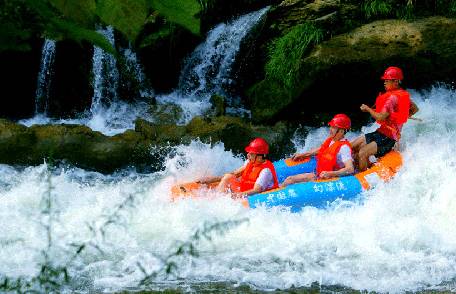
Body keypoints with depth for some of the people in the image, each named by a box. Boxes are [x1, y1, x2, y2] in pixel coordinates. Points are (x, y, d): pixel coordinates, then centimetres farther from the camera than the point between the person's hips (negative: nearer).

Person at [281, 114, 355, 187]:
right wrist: (303, 155, 31)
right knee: (290, 179, 4)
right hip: (318, 175, 9)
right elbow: (319, 150, 28)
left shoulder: (344, 147, -21)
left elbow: (350, 169, -30)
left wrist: (331, 174, -39)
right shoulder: (330, 140, 6)